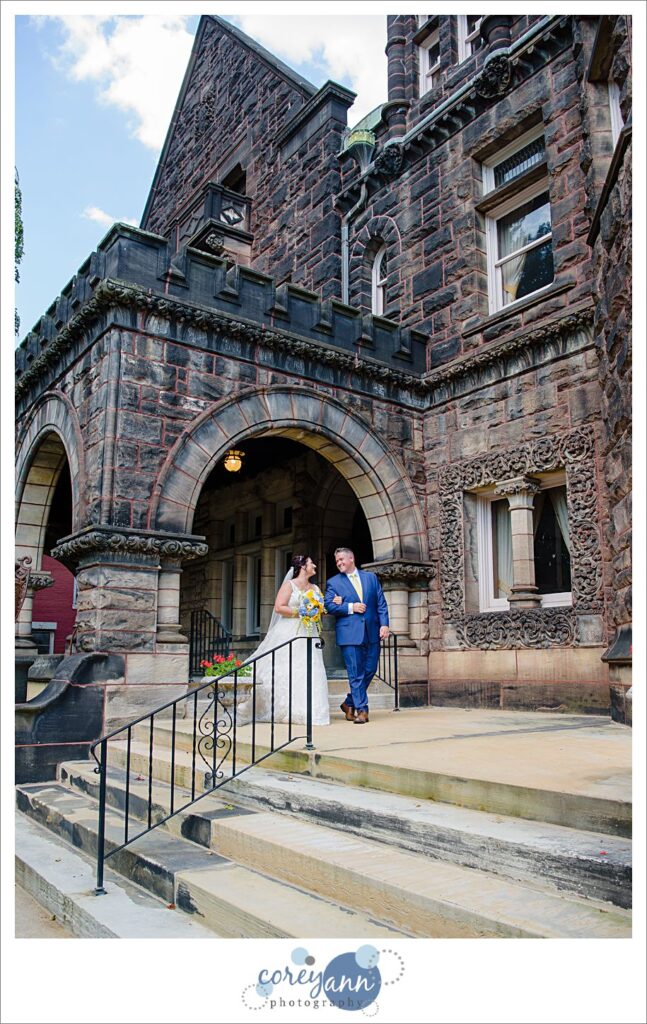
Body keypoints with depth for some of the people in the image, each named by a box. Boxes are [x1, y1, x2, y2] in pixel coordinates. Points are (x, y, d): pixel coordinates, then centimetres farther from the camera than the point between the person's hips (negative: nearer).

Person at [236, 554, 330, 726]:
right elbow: (279, 607, -10)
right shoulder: (289, 584, -2)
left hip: (308, 634, 5)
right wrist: (300, 613, -13)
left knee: (308, 672, -3)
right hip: (288, 634, -5)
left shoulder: (315, 588, 16)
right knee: (282, 671, -4)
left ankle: (302, 711, 2)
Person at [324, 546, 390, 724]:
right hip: (350, 634, -3)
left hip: (372, 632, 3)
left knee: (370, 670, 6)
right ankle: (361, 709, 6)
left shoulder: (371, 577, 12)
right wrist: (351, 607, -12)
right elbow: (329, 606, -4)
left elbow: (381, 603, 8)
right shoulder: (333, 582, 5)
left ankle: (349, 703, 24)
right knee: (356, 674, -3)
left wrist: (384, 624, -2)